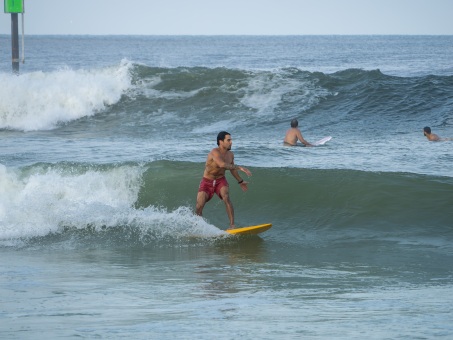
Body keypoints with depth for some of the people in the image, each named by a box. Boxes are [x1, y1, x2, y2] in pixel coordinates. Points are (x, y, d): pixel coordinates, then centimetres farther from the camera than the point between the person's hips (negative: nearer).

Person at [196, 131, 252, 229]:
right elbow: (222, 165, -42)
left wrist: (240, 181, 27)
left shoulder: (230, 155, -2)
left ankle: (232, 225, -27)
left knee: (226, 198, -27)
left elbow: (232, 169, 17)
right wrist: (239, 167, -44)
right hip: (207, 182, -3)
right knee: (199, 206, -11)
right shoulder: (215, 152, -24)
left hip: (220, 181, 3)